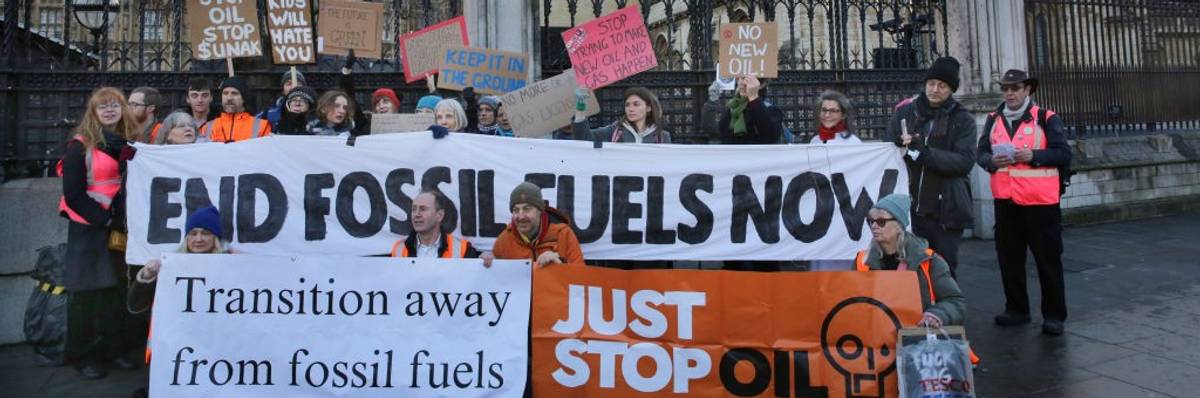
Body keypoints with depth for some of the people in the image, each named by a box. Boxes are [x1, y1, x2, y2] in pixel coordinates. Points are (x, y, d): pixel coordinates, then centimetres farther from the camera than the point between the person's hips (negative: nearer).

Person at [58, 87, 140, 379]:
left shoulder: (129, 143, 6)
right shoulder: (80, 145, -8)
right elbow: (73, 194, -11)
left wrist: (125, 218, -6)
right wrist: (104, 219, -15)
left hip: (119, 226, 5)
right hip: (88, 228, -5)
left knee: (115, 288, 10)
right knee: (86, 291, 2)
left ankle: (111, 349, 21)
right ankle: (82, 356, 12)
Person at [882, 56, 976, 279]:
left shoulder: (962, 120, 3)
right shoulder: (905, 113, 9)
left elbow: (966, 160, -11)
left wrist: (925, 151, -21)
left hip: (945, 210, -2)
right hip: (909, 208, 2)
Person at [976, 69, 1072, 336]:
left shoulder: (1046, 118, -3)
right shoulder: (993, 119, 9)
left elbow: (1064, 154, -7)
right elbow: (980, 152, 7)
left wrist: (1032, 156, -21)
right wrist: (991, 161, -14)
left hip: (1040, 202, -4)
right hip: (1005, 201, 4)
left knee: (1048, 259, 2)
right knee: (1009, 258, 11)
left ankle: (1054, 315, 12)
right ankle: (1016, 309, 25)